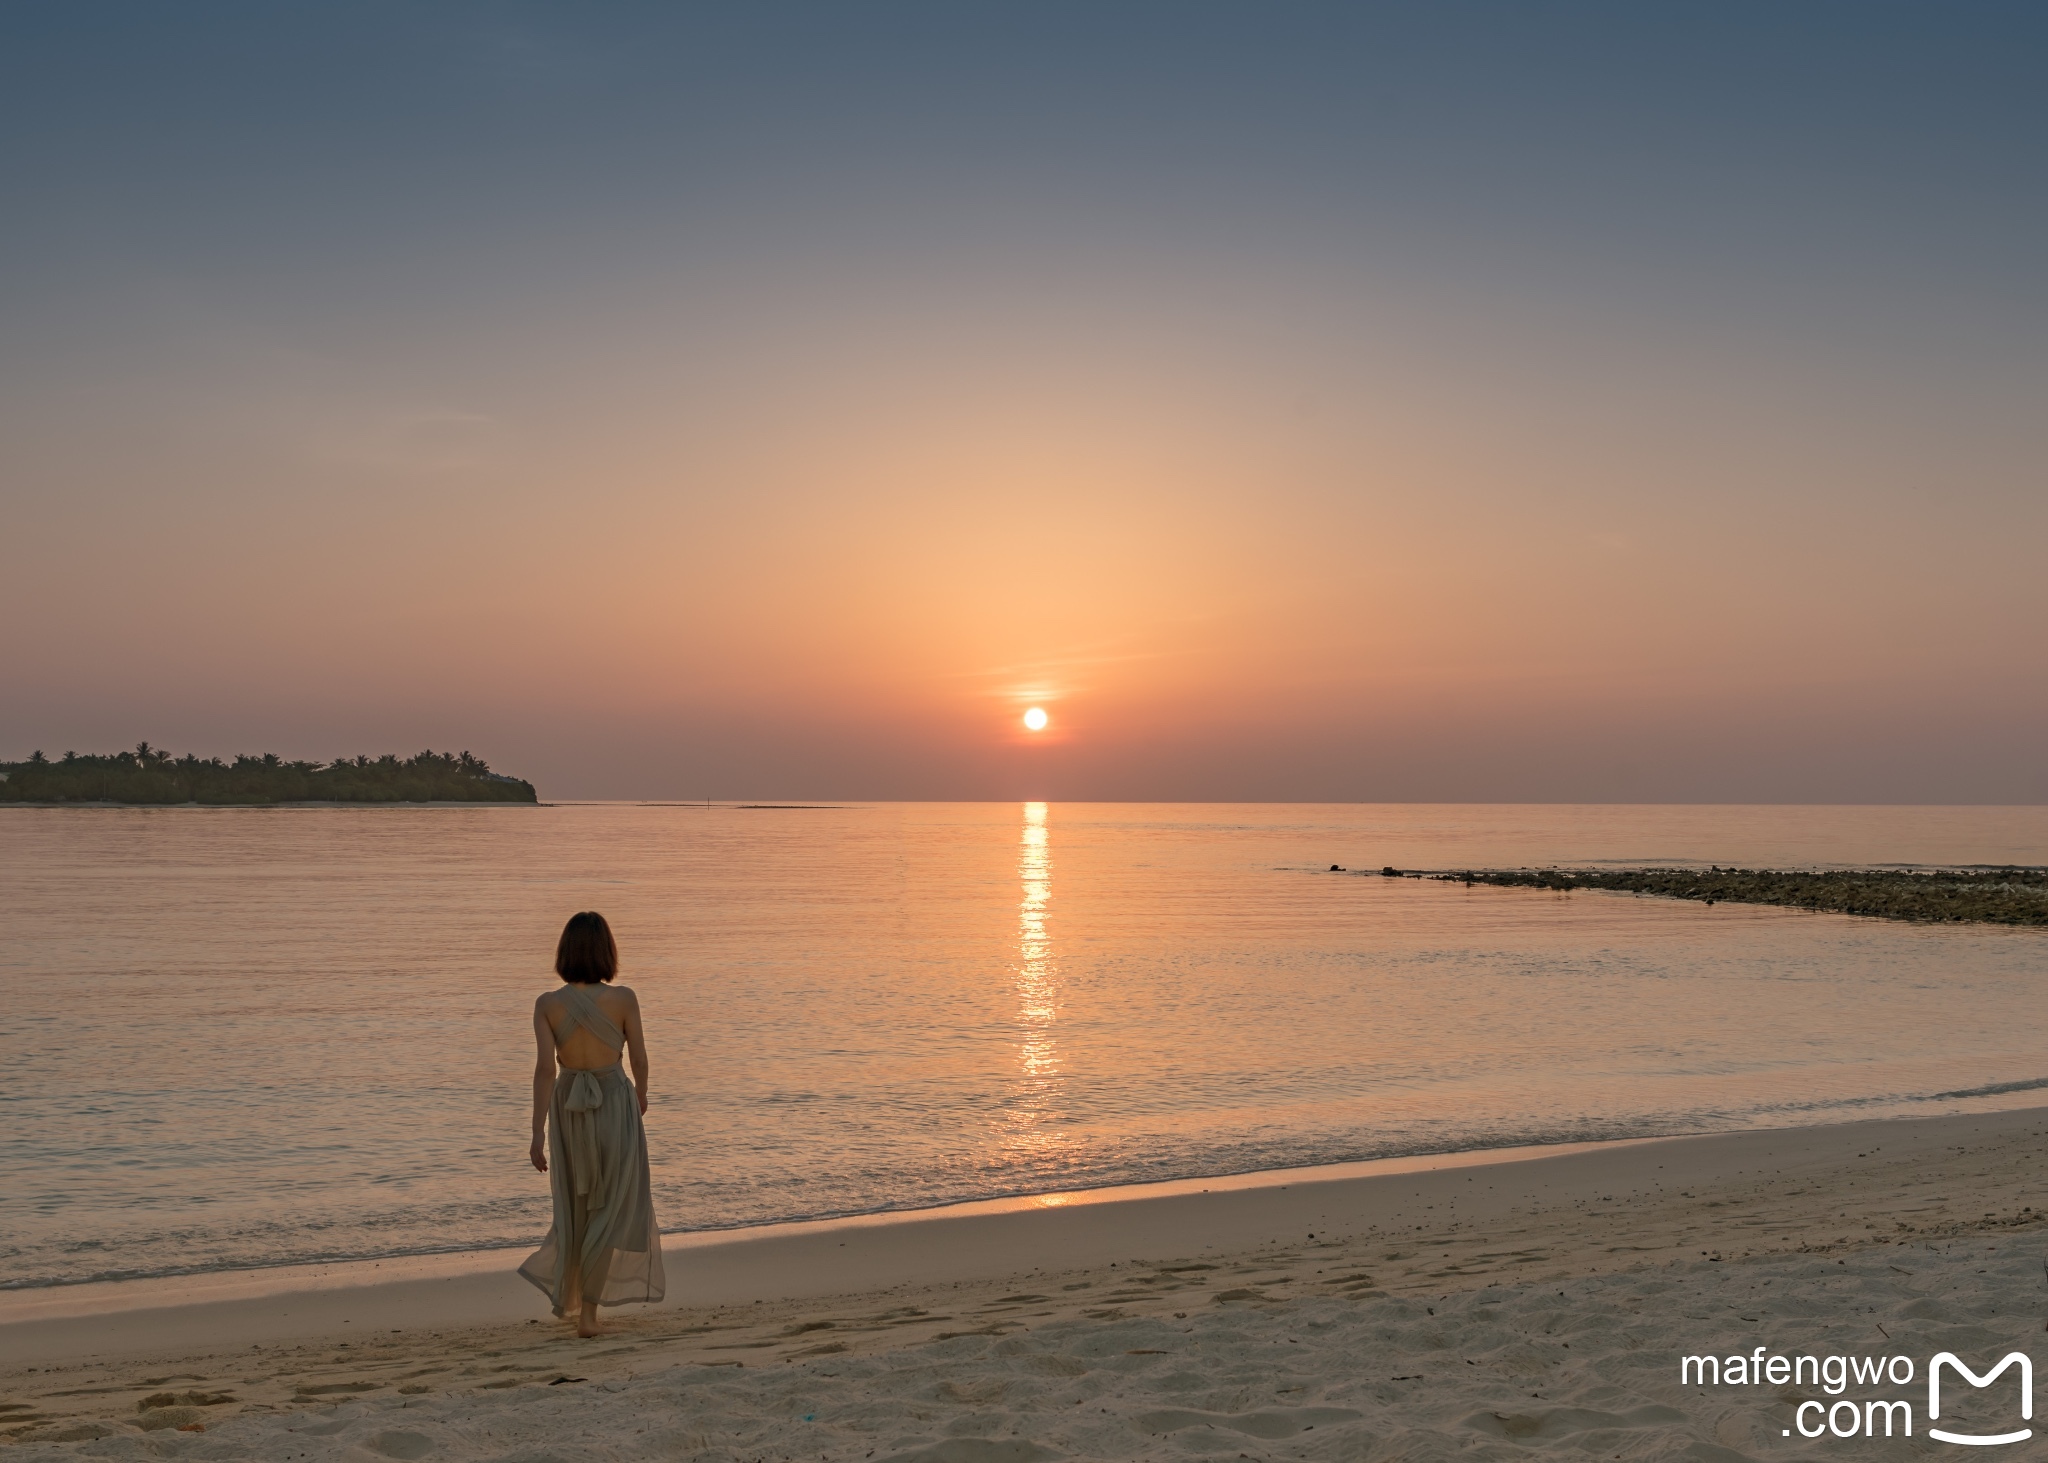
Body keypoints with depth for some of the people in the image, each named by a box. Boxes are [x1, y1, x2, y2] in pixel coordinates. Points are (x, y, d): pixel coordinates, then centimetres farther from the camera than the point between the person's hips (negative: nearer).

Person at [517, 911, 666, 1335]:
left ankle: (566, 1295, 32)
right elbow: (639, 1058, -5)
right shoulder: (623, 998, -14)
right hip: (614, 1105, -3)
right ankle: (587, 1311, 4)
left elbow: (545, 1069, -15)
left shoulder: (547, 1005, -10)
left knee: (576, 1203, 24)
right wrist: (641, 1096, 16)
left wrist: (538, 1134, -12)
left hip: (568, 1109, 3)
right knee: (611, 1209, 8)